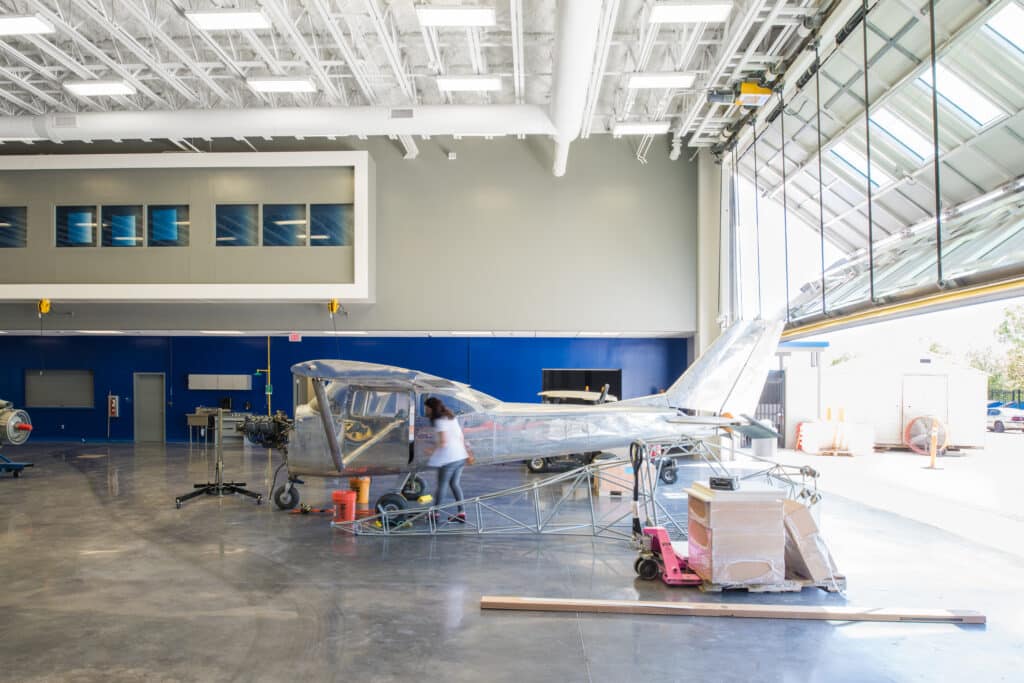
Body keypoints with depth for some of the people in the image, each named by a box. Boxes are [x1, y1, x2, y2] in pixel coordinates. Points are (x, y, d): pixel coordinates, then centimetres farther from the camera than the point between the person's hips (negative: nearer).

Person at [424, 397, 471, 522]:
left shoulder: (439, 421, -12)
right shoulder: (451, 417, 15)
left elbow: (443, 442, -18)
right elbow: (461, 437, 16)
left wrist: (431, 450, -7)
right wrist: (464, 451, 23)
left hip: (449, 459, -8)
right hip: (460, 456, 8)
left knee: (442, 485, 4)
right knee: (455, 484, 14)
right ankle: (461, 512, 10)